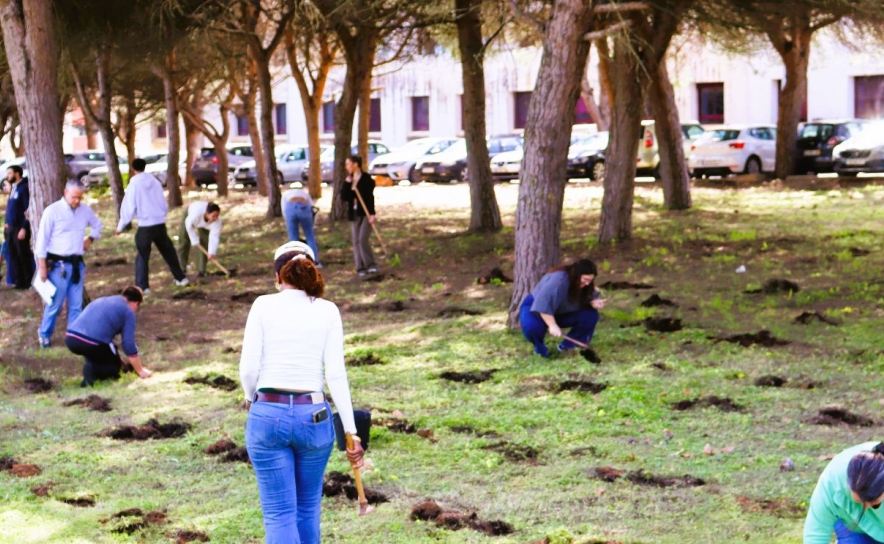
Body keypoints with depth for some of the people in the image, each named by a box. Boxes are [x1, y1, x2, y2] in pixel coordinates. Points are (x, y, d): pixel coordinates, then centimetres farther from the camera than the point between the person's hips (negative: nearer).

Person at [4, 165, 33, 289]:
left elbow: (28, 209, -17)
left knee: (24, 255, -3)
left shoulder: (24, 188, -13)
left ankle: (28, 282, 5)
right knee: (13, 255, 9)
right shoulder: (13, 188, 14)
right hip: (11, 228, 9)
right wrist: (7, 223, 12)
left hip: (20, 228, -9)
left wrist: (24, 228, -19)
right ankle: (19, 281, 15)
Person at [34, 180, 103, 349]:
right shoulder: (52, 211, -10)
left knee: (76, 304, 7)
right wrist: (42, 267, -9)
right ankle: (45, 335, 17)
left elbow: (97, 224, 27)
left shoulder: (85, 210, 5)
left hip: (77, 264, 5)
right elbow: (42, 239, -7)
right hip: (58, 265, -5)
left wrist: (90, 239, 9)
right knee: (55, 303, 0)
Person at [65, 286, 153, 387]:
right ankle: (92, 370, -11)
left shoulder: (100, 301, 30)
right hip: (92, 343, -6)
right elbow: (129, 345, 6)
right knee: (115, 366, 20)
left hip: (70, 339, 6)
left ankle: (91, 367, 5)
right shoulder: (128, 311, 10)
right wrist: (140, 371, 18)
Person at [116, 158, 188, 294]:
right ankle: (180, 278, 27)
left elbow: (128, 208, -8)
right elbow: (164, 204, 12)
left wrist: (121, 227, 2)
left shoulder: (134, 185, -8)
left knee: (142, 256, 3)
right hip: (160, 224, 5)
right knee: (168, 251, 20)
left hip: (145, 226, -5)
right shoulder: (155, 182, 6)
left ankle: (142, 286, -2)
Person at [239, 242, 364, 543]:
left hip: (267, 414, -1)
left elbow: (248, 368, -4)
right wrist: (350, 430, -1)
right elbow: (336, 374, -3)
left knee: (279, 513, 1)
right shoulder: (328, 311, 4)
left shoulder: (264, 305, 0)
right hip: (314, 416, 2)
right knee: (308, 507, 19)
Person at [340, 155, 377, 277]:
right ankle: (361, 268, 7)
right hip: (354, 214, 6)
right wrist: (347, 182, -7)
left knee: (363, 239, -14)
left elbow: (370, 197, -14)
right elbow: (344, 197, 2)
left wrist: (372, 214, -20)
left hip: (365, 213, -6)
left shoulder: (366, 179, -9)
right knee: (356, 241, 4)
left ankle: (371, 264, -2)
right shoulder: (349, 180, 9)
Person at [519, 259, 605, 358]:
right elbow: (543, 303, -43)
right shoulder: (559, 279, -37)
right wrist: (552, 325, -45)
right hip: (536, 308, -7)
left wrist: (594, 302, -25)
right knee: (532, 326, -41)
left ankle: (567, 345, -2)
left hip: (559, 313, 7)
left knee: (591, 315, -13)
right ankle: (540, 348, -7)